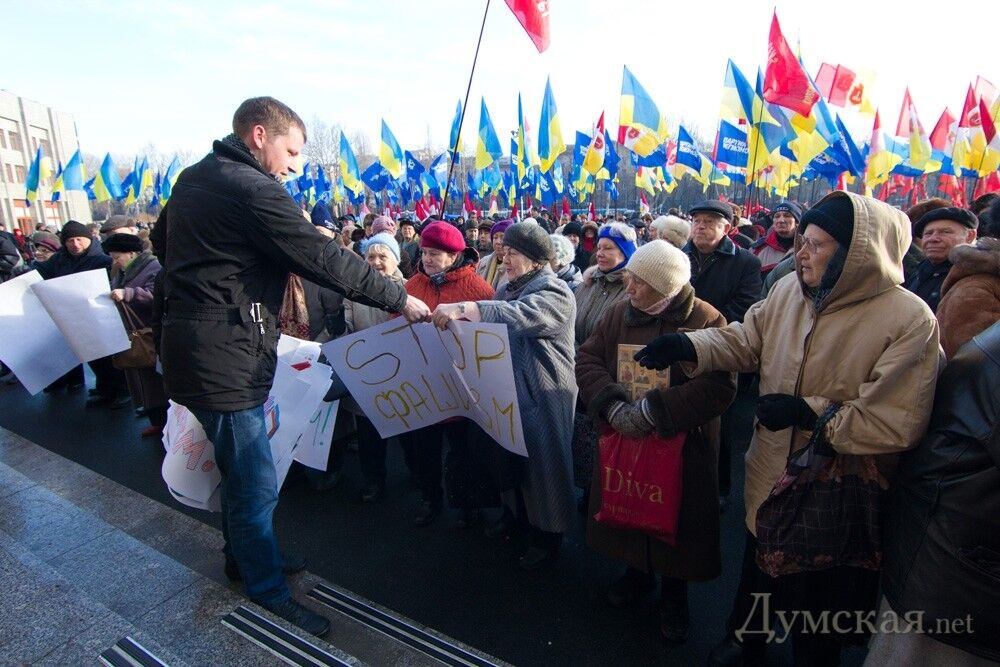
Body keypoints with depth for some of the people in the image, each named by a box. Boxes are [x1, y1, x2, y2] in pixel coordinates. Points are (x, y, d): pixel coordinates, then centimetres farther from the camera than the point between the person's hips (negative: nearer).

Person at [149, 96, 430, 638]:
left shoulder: (192, 178, 12)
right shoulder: (252, 189, -18)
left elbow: (161, 240, 25)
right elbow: (326, 260, -20)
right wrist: (400, 298, -13)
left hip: (192, 343, 10)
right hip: (225, 356, -10)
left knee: (240, 468, 24)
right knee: (255, 484, 3)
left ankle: (243, 556, 43)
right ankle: (268, 591, 20)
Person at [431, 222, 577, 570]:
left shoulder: (554, 291, -15)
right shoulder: (508, 288, 13)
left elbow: (518, 316, -35)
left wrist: (464, 308, -44)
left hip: (543, 394, -8)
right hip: (508, 389, 8)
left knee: (543, 462, 3)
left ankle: (548, 535, 21)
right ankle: (515, 512, 40)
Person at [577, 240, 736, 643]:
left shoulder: (705, 320, -14)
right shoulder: (620, 313, 0)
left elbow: (718, 386, -22)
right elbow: (587, 359, -4)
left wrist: (652, 411, -26)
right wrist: (613, 404, -21)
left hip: (681, 446, -4)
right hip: (623, 438, 4)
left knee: (674, 522, 11)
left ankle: (675, 594, 38)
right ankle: (637, 571, 47)